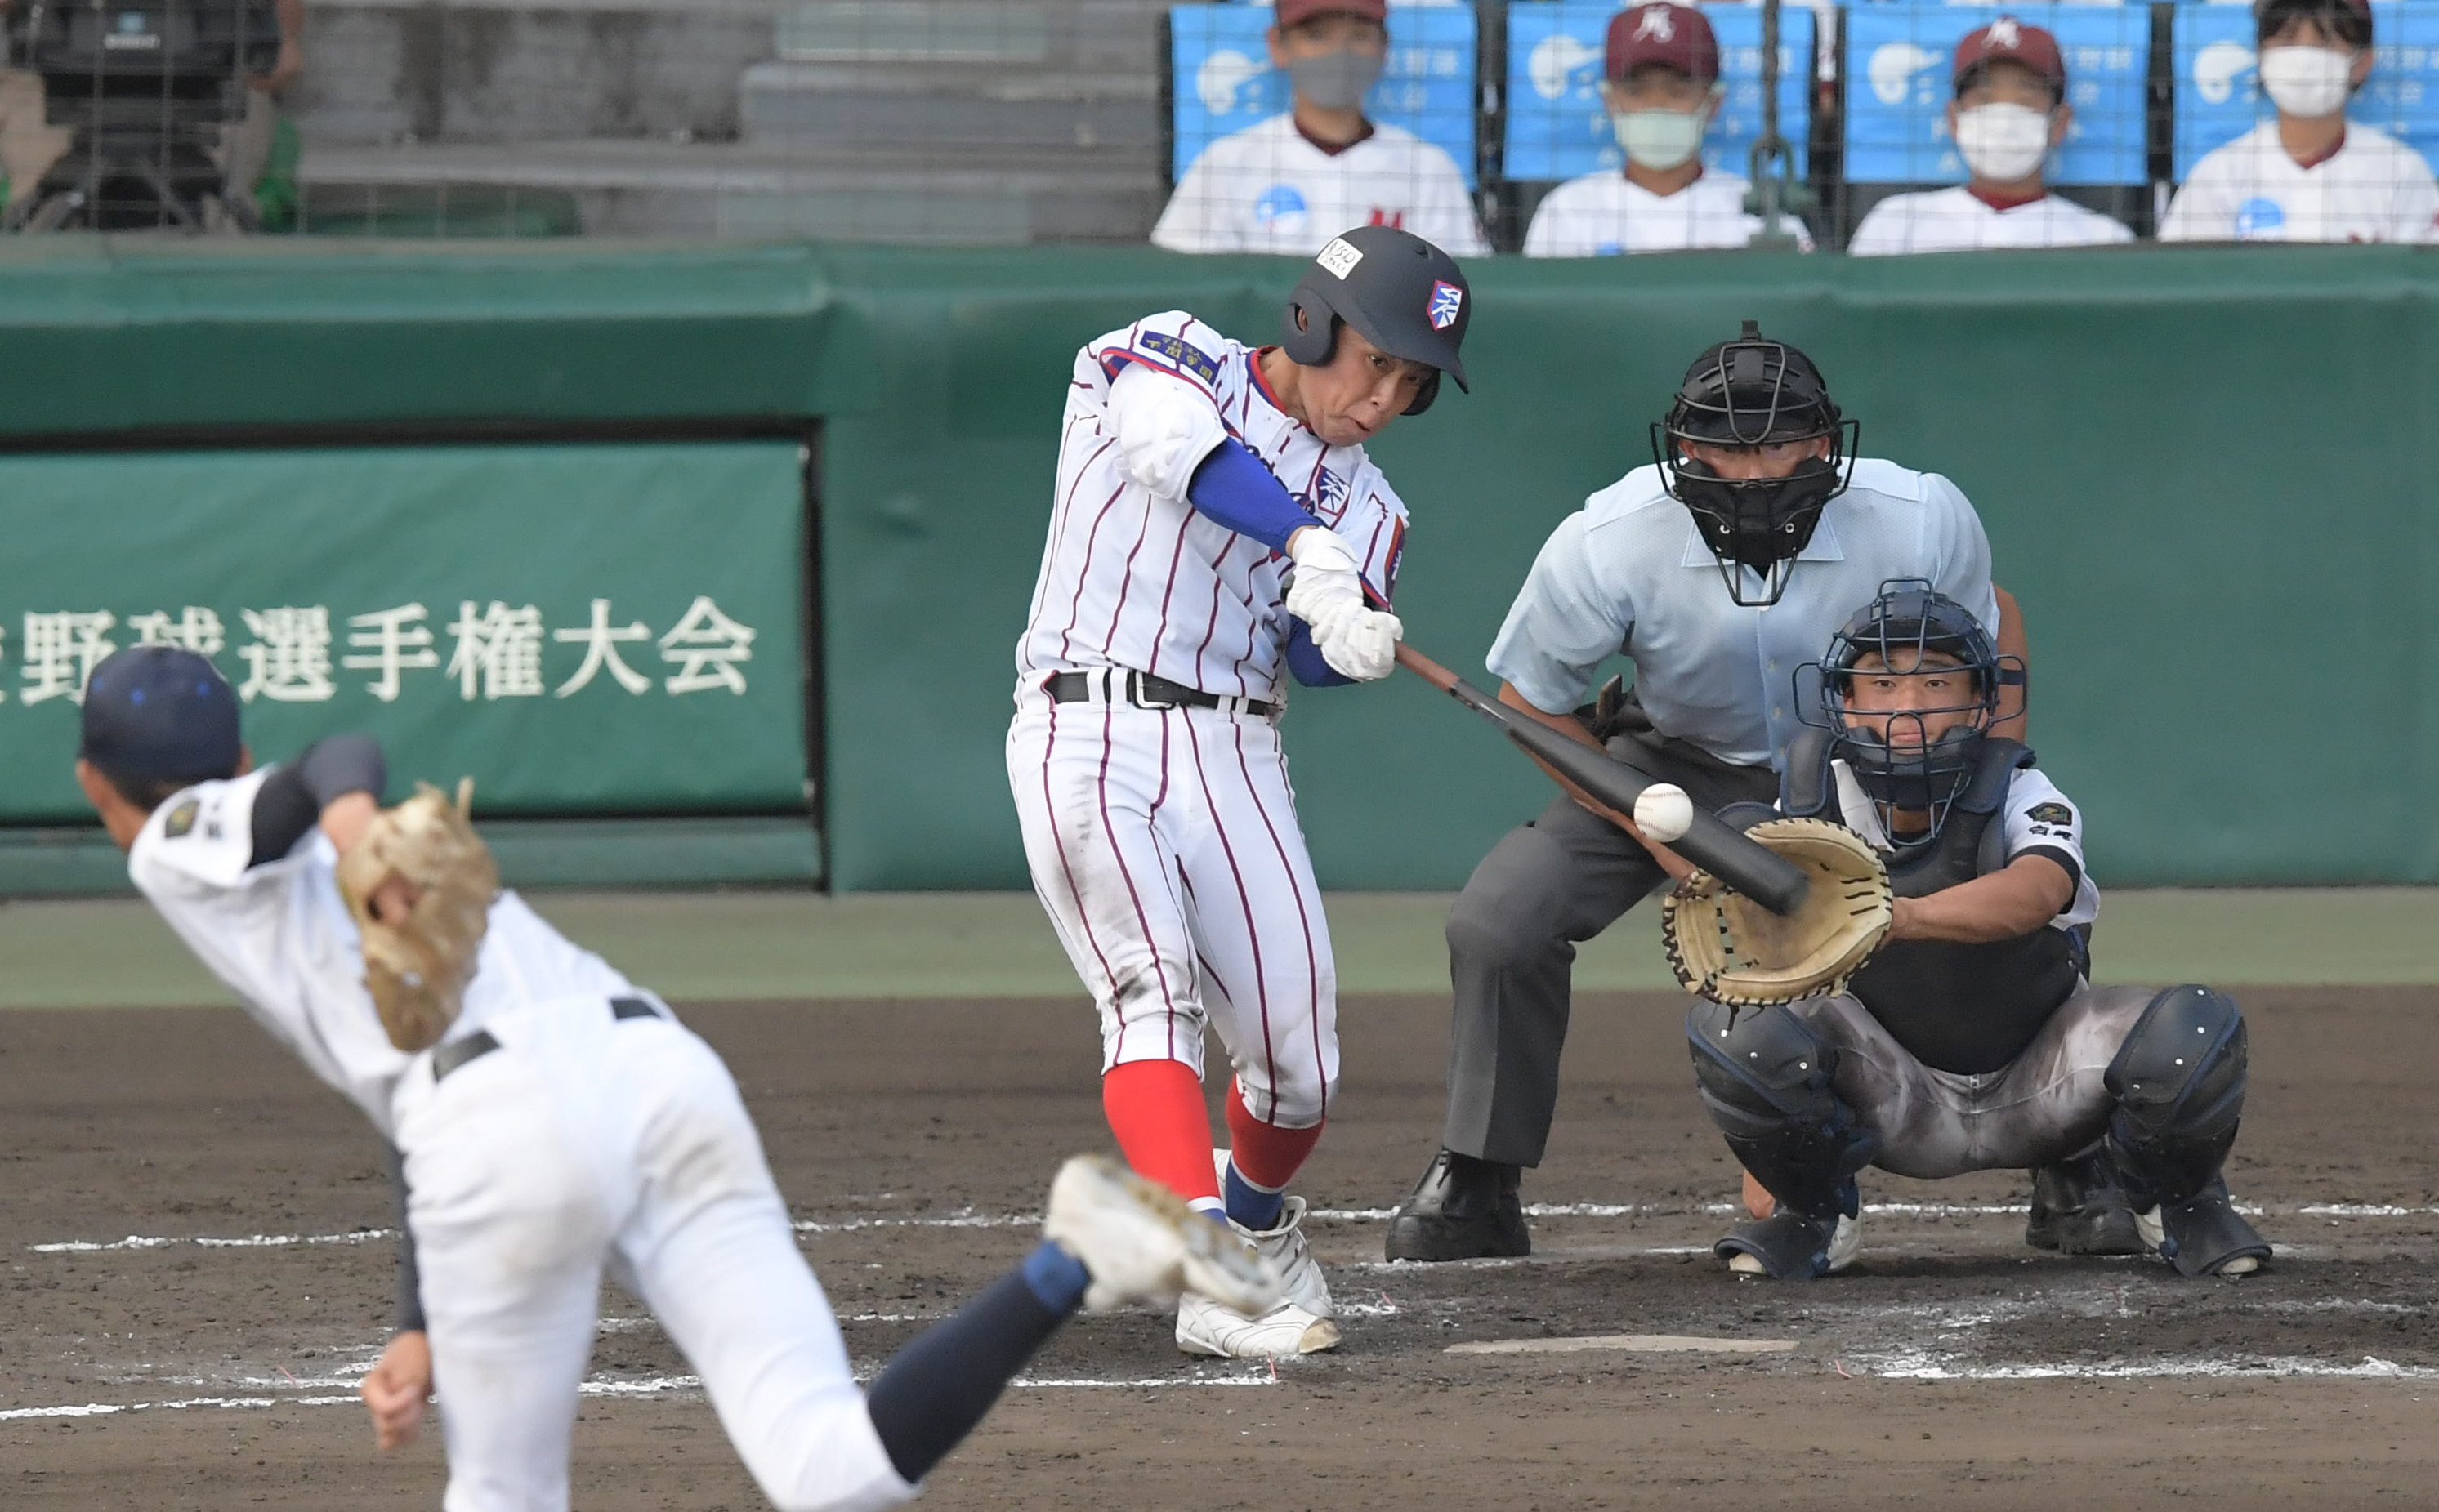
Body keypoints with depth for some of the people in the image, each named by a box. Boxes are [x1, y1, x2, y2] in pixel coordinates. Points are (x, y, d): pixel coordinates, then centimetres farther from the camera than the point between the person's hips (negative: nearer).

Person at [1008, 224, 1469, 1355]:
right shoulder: (1167, 362, 2)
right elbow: (1189, 453, -22)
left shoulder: (1363, 506, 16)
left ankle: (1254, 1211, 32)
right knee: (1154, 988, -23)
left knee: (1297, 1059, -1)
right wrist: (1309, 545, -38)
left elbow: (1314, 657, -1)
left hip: (1234, 757, 5)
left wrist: (1359, 645, -26)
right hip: (1087, 736, -5)